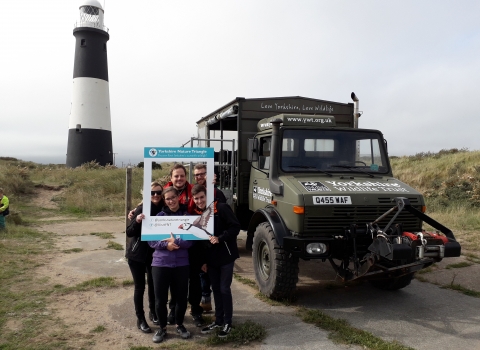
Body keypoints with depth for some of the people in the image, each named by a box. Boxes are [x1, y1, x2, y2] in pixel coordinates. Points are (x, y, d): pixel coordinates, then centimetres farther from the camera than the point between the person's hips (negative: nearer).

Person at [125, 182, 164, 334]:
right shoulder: (141, 208, -15)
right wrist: (137, 221, -33)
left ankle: (153, 312, 34)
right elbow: (129, 232, -15)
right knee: (140, 287, 2)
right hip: (137, 254, -4)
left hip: (154, 254, 4)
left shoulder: (164, 210, -4)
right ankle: (140, 319, 15)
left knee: (153, 284, 15)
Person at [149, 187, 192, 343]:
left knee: (181, 296, 9)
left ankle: (180, 325, 33)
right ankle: (162, 328, 26)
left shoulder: (187, 215, 1)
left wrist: (176, 241, -21)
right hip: (160, 263, 0)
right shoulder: (159, 216, 2)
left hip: (181, 264, 0)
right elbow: (150, 239, -2)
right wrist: (166, 244, -18)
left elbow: (191, 240, -6)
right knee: (160, 298, 4)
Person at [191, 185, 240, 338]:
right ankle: (218, 320, 25)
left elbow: (235, 227, -15)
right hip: (211, 257, 6)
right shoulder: (196, 213, 4)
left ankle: (227, 323, 12)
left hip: (226, 255, -5)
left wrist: (220, 238, -25)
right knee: (215, 289, 13)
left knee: (224, 289, -2)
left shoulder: (222, 208, -14)